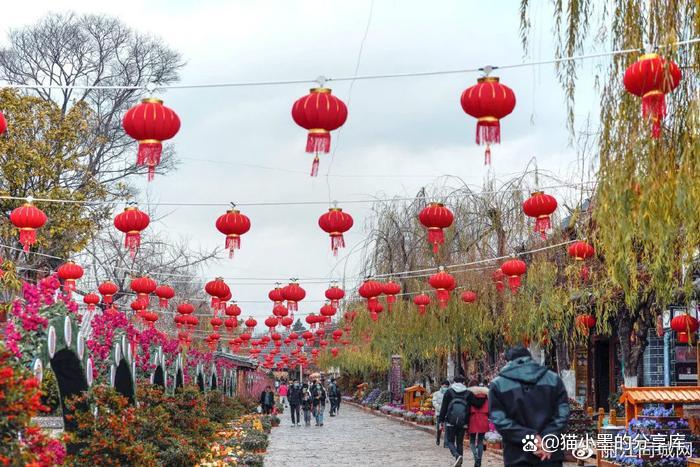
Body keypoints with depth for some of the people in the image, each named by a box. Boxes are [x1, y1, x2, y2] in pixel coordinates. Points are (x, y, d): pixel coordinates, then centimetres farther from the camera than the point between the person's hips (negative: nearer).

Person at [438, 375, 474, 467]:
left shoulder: (449, 392, 1)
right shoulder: (468, 394, 6)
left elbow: (443, 408, 1)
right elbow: (469, 409, 7)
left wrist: (441, 420, 6)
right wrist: (467, 422, 11)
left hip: (450, 421, -2)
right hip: (462, 423, 2)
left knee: (449, 441, 6)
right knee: (460, 443, 11)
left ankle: (457, 456, -20)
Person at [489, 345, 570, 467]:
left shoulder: (498, 384, 4)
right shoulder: (553, 379, 9)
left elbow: (500, 420, -7)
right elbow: (562, 414, -1)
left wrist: (529, 437, -10)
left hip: (518, 456, -1)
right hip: (551, 455, 2)